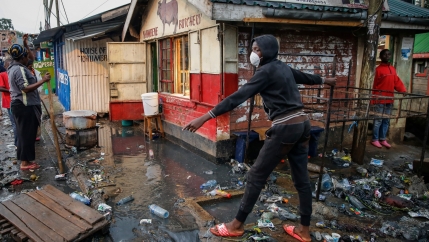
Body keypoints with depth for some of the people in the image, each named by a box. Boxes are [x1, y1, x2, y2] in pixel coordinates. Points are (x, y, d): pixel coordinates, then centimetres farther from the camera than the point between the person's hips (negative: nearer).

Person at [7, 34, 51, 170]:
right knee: (26, 133, -4)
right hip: (24, 106, -11)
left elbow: (32, 58, 28)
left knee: (24, 133, 16)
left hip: (21, 105, 11)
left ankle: (25, 159, 25)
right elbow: (26, 88, -27)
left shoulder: (15, 67, 14)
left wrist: (26, 45, 20)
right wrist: (43, 81, -27)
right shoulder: (19, 69, -19)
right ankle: (25, 162, 3)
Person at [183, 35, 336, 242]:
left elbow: (238, 97, -22)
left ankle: (237, 225, 14)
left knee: (256, 176, 1)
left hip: (285, 129, -9)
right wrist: (326, 81, 56)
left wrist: (204, 118, -27)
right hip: (302, 125, 9)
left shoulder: (266, 71, -11)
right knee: (301, 178, 13)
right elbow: (306, 77, 33)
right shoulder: (284, 68, 14)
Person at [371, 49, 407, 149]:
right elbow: (375, 85, -11)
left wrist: (403, 90, -6)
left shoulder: (392, 69, 14)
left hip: (389, 99, 7)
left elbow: (397, 81, 10)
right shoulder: (379, 69, -8)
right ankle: (375, 140, 7)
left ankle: (383, 139, 19)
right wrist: (376, 98, -14)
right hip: (380, 99, -7)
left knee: (386, 120, 11)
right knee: (378, 120, -2)